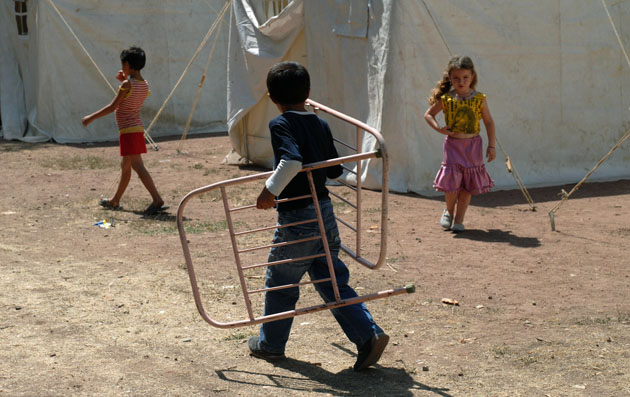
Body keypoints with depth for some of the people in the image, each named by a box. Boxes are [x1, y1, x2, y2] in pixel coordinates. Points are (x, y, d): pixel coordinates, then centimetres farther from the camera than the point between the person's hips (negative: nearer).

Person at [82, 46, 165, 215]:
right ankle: (115, 201, 32)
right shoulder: (144, 85, 7)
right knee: (125, 166, 19)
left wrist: (91, 117, -4)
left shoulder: (127, 85, -16)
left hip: (128, 130, -9)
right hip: (137, 127, 9)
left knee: (137, 166, -12)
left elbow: (112, 107, -13)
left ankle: (157, 200, -21)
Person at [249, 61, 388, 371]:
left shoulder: (280, 125, -12)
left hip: (296, 218, -6)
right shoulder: (321, 125, 8)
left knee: (280, 281, 11)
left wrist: (270, 190, -22)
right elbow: (335, 171, 13)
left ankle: (271, 343, 26)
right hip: (325, 212, 6)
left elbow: (292, 161, -30)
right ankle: (369, 336, 1)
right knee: (331, 280, 11)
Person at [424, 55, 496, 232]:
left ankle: (459, 220, 18)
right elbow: (428, 114, 9)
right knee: (451, 182, -5)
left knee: (467, 185, 6)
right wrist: (439, 128, -8)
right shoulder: (446, 99, -4)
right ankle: (449, 211, 24)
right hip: (453, 144, -1)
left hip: (473, 145, 1)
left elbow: (489, 122, 6)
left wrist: (491, 146, 1)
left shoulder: (479, 99, -2)